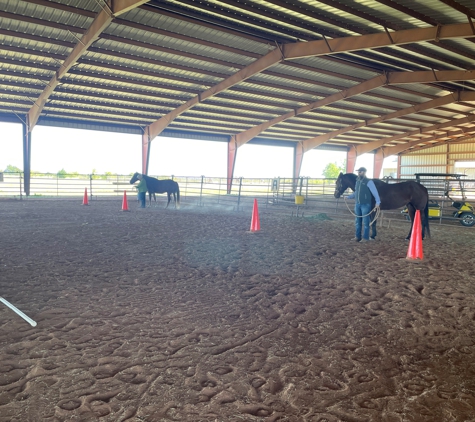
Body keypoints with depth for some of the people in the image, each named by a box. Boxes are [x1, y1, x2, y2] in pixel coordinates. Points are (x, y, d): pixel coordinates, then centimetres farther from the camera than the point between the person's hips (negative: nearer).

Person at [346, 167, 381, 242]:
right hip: (357, 204, 7)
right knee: (357, 221, 11)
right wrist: (348, 197, 17)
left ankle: (365, 237, 7)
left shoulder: (369, 182, -10)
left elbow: (375, 192, -14)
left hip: (365, 205, -7)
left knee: (365, 221, 0)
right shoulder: (357, 181, 11)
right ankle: (357, 236, 20)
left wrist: (378, 202, -23)